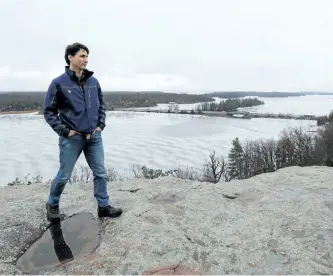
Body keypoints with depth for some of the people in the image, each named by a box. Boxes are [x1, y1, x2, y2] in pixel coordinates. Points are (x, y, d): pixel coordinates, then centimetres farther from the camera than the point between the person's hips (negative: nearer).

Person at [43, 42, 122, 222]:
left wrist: (101, 125, 5)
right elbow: (49, 111, -4)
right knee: (64, 175, 9)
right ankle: (52, 205, 34)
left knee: (100, 173, 7)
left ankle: (104, 207, 23)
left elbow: (101, 105, 15)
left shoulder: (93, 81, 3)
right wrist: (64, 131, -10)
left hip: (94, 137, 4)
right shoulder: (59, 83, -8)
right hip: (71, 138, -3)